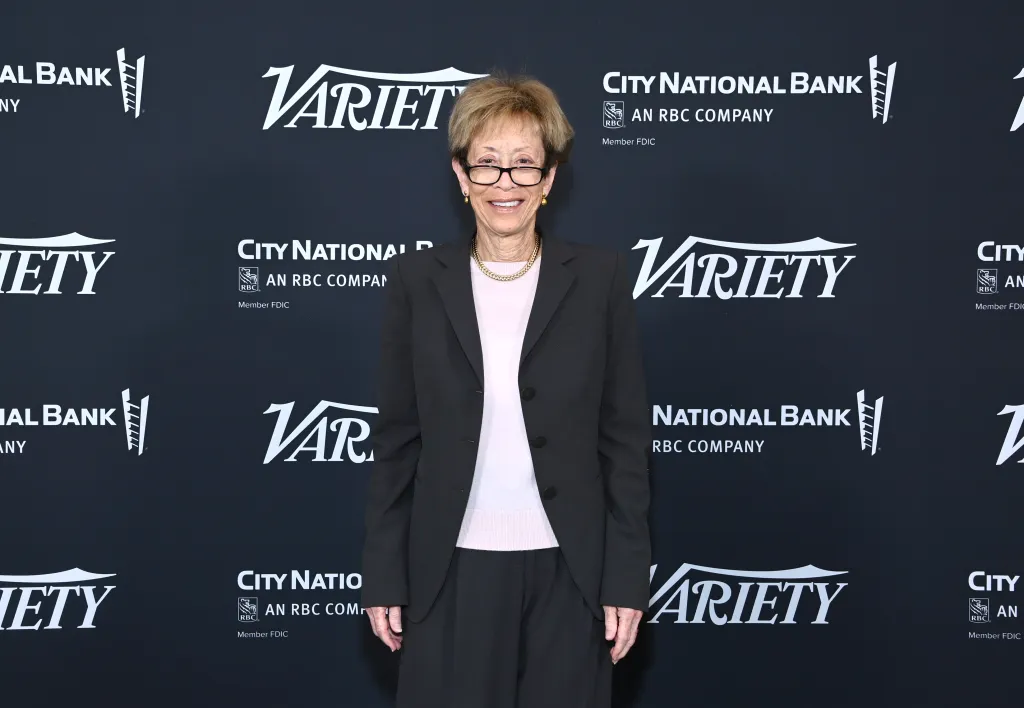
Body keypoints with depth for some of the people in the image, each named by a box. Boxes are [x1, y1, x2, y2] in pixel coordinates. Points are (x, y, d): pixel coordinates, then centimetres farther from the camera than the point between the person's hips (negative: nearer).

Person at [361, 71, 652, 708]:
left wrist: (627, 577, -2)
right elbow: (397, 438, 4)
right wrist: (384, 575, 3)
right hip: (451, 571, 1)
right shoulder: (417, 280, 1)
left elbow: (628, 436, 0)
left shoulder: (600, 277, -2)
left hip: (568, 570, 0)